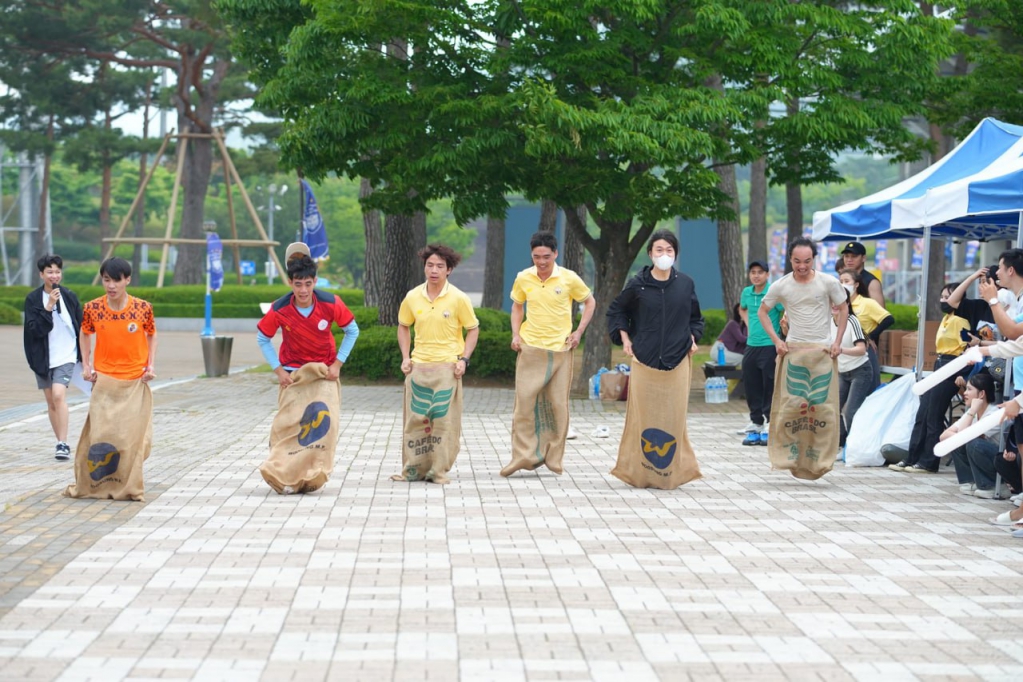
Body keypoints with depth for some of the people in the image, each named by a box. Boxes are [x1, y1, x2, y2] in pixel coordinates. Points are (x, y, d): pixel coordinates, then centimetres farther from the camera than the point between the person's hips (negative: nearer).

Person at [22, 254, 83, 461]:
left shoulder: (69, 296, -1)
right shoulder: (33, 298, -3)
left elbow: (82, 328, 7)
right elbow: (34, 329, -12)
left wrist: (84, 356, 9)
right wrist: (48, 308, -22)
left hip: (66, 356, -2)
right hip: (43, 357, 2)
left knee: (59, 395, -19)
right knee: (51, 401, 9)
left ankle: (63, 444, -19)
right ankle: (62, 444, 20)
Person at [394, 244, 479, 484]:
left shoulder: (458, 298, -6)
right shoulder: (412, 297, 2)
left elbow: (473, 329, 4)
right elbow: (403, 326, 17)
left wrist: (464, 359, -6)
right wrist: (405, 357, 7)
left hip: (447, 367, -3)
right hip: (418, 366, 3)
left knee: (444, 419, -1)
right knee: (415, 418, 5)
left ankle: (439, 470, 8)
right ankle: (413, 469, 13)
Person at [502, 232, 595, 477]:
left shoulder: (570, 279, -6)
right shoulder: (523, 278, 0)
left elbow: (590, 302, 9)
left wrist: (579, 332, 0)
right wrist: (515, 334, 3)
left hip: (560, 349, -1)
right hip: (530, 347, 1)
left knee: (558, 404, 3)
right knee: (524, 401, -5)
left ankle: (554, 457, 13)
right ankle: (523, 455, -2)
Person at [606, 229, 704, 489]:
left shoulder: (685, 284, 5)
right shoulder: (638, 284, 0)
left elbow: (695, 317, 21)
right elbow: (616, 310, 15)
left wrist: (693, 338, 6)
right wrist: (624, 339, 6)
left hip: (677, 361, 1)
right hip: (644, 360, -1)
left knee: (674, 416, 1)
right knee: (643, 416, -1)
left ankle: (671, 472, 8)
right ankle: (640, 472, 6)